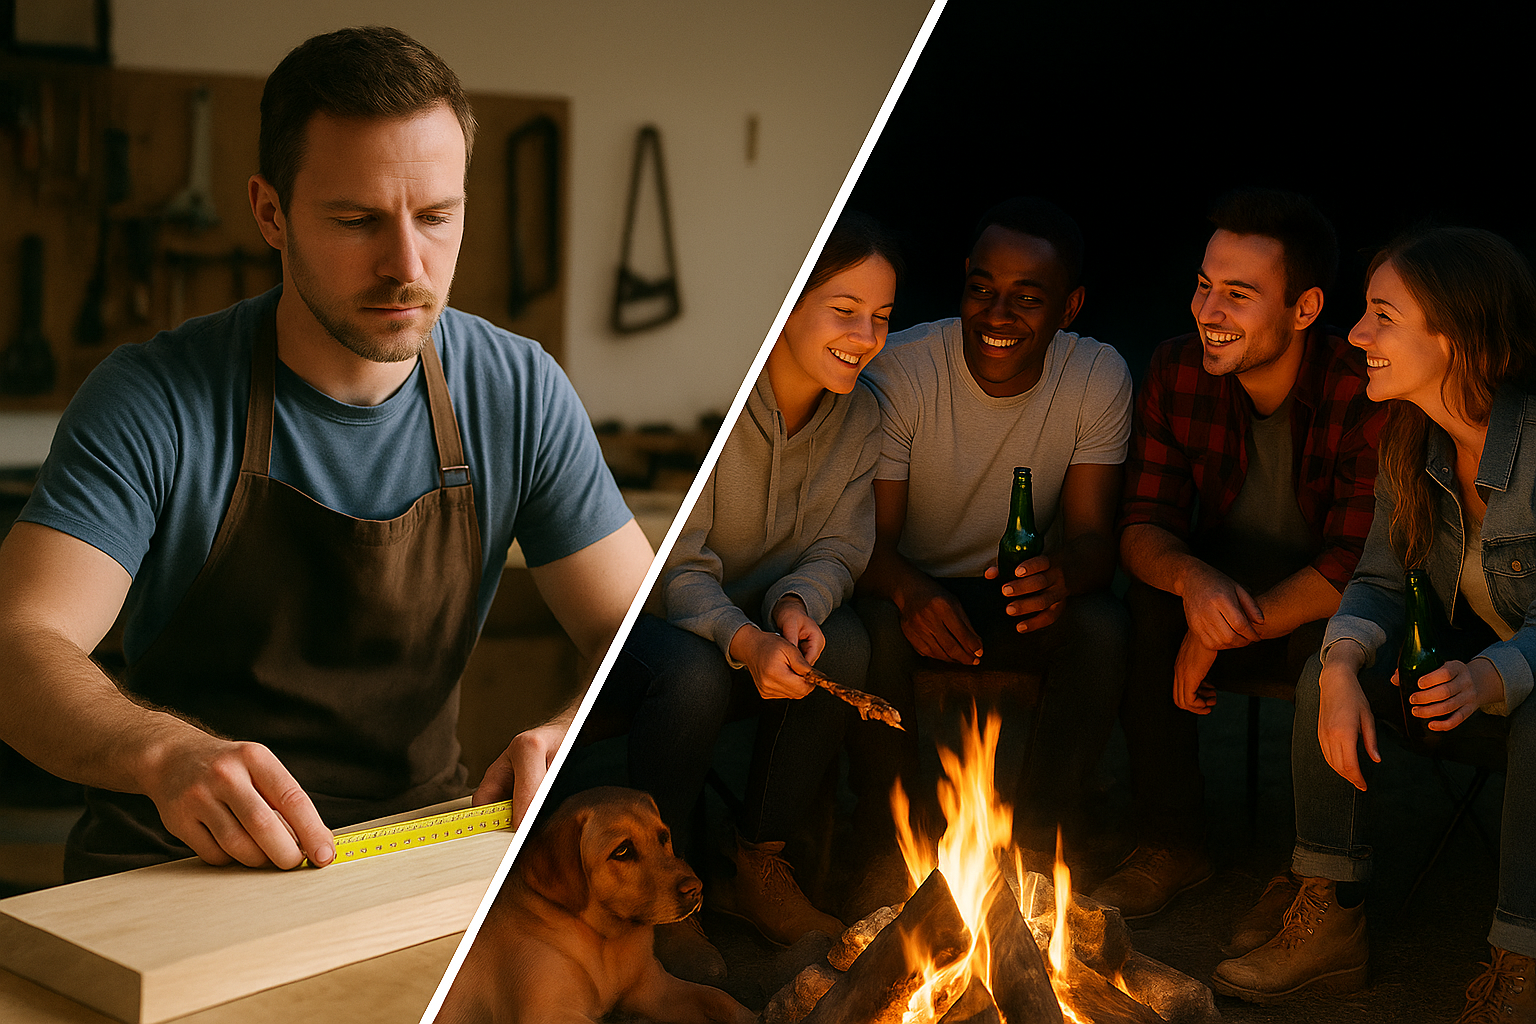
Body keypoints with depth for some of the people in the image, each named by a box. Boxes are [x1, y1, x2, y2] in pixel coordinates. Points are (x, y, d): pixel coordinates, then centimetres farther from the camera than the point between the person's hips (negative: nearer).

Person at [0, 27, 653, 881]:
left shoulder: (519, 394, -3)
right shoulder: (153, 401, -11)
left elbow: (643, 633, -1)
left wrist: (578, 731, -26)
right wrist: (166, 752, -42)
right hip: (179, 858, -2)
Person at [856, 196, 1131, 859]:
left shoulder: (1099, 378, -10)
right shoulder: (899, 371, -16)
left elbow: (1092, 532, -14)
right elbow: (870, 537, -17)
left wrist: (1064, 574, -40)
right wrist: (909, 589, -42)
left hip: (1025, 593, 2)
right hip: (910, 587, -1)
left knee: (1103, 624, -29)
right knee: (878, 631, -34)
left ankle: (1040, 844, -14)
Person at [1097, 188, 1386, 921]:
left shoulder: (1365, 393, -23)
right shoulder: (1177, 372, -9)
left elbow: (1358, 565, -25)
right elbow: (1142, 525, -8)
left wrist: (1223, 635, -29)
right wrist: (1191, 579, -32)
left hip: (1324, 608, -3)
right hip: (1225, 598, 4)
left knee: (1334, 641, -35)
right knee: (1138, 615, -26)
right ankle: (1172, 845, -8)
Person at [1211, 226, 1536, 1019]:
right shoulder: (1411, 440, -6)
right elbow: (1380, 581, -2)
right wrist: (1345, 665, -23)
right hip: (1465, 653, 6)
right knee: (1324, 675, -15)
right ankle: (1331, 926, -7)